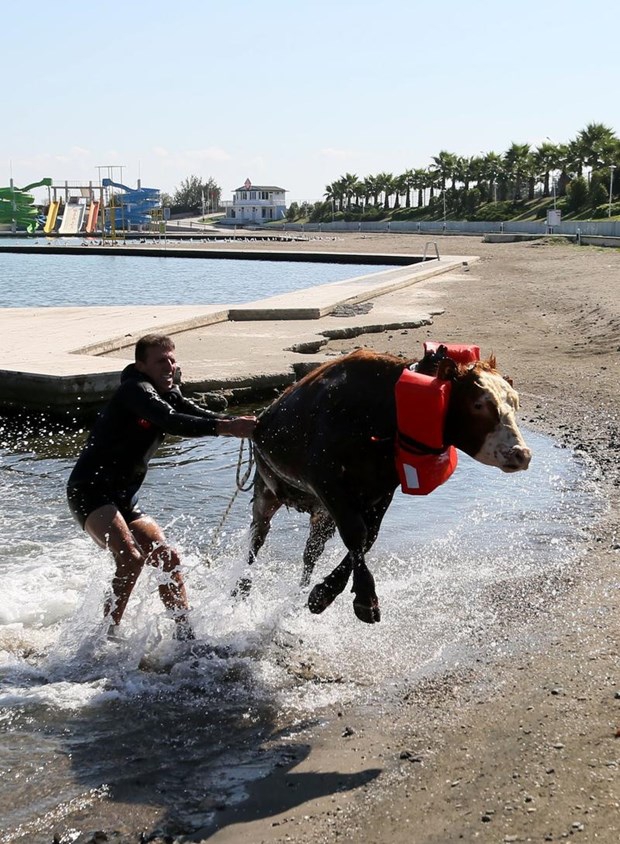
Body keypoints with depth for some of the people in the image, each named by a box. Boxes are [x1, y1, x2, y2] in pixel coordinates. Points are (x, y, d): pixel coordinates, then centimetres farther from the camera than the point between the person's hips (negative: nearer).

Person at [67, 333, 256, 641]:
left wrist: (241, 423, -20)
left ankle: (184, 634, 8)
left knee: (168, 558, 2)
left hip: (123, 499, 9)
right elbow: (171, 421, -31)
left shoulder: (169, 394, 13)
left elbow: (200, 414, -3)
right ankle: (105, 638, -18)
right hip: (89, 491, -9)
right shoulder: (134, 390, -14)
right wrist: (224, 427, -39)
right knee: (131, 557, -26)